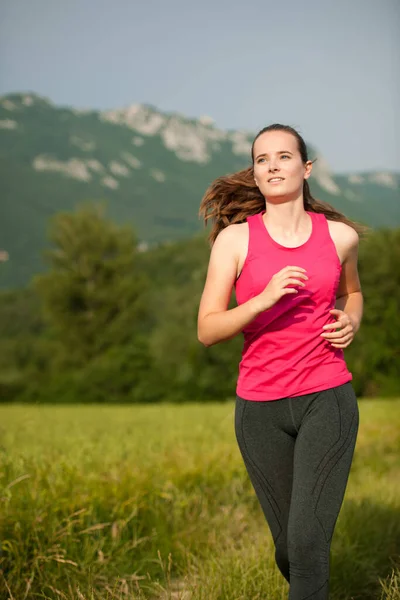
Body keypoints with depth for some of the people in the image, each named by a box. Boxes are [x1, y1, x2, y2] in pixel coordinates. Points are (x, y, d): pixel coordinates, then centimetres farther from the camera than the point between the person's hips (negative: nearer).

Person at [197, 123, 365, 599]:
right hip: (261, 407, 1)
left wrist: (351, 321, 1)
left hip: (327, 399, 0)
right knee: (287, 547, 14)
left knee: (308, 539, -13)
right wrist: (265, 298, -22)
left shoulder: (340, 234, 2)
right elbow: (207, 330, -7)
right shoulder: (234, 238, -4)